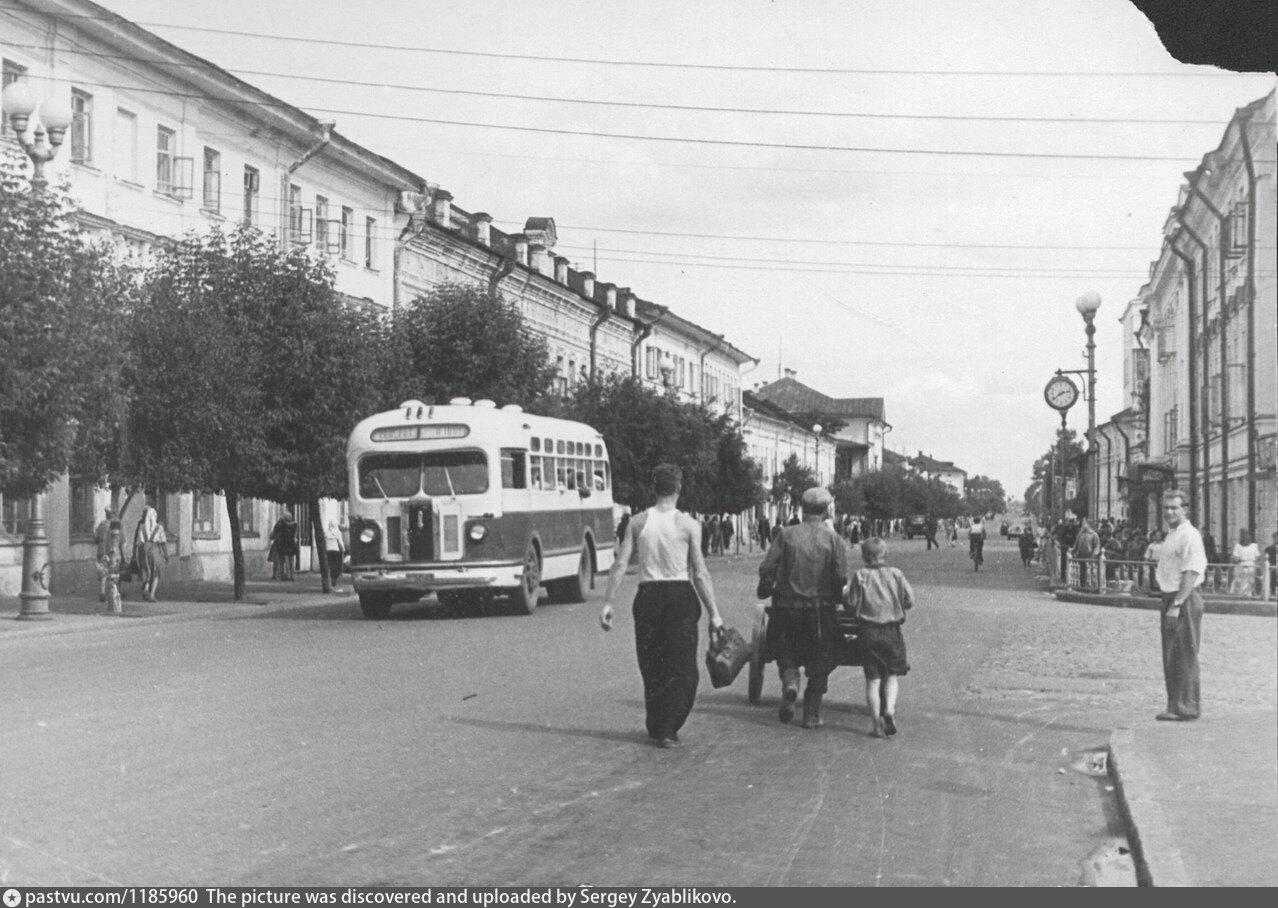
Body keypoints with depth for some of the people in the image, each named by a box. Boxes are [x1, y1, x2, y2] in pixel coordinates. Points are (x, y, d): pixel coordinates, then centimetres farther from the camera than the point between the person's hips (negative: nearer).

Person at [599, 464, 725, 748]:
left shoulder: (639, 522, 2)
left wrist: (607, 603, 4)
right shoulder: (688, 525, -6)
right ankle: (667, 730, -1)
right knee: (682, 668, 6)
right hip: (680, 597, -3)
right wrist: (714, 613, -2)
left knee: (652, 668, 14)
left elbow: (620, 565, -1)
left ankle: (655, 727, 21)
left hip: (648, 596, 3)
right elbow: (700, 574, -7)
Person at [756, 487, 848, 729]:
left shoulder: (787, 535, -2)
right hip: (822, 608, 0)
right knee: (820, 663, 10)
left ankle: (789, 679, -11)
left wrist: (765, 591, 12)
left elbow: (767, 568, -6)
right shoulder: (833, 539, -4)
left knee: (785, 650, 19)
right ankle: (811, 714, 10)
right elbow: (841, 577, -10)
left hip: (787, 607, 0)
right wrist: (837, 598, 8)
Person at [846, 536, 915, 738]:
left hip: (868, 631, 0)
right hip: (892, 630, 0)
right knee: (893, 674, 15)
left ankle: (877, 724, 3)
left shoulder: (860, 576, -6)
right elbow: (910, 601, -1)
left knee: (872, 679, 5)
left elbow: (852, 605, -5)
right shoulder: (896, 574, -3)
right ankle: (889, 709, -8)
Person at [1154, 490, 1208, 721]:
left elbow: (1191, 574, -21)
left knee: (1185, 655, -5)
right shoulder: (1172, 534, 16)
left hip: (1185, 601, -10)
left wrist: (1177, 605, -24)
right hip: (1171, 599, 10)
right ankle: (1175, 706, 20)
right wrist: (1169, 604, 16)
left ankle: (1187, 708, 0)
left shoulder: (1189, 535, -14)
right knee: (1171, 656, 13)